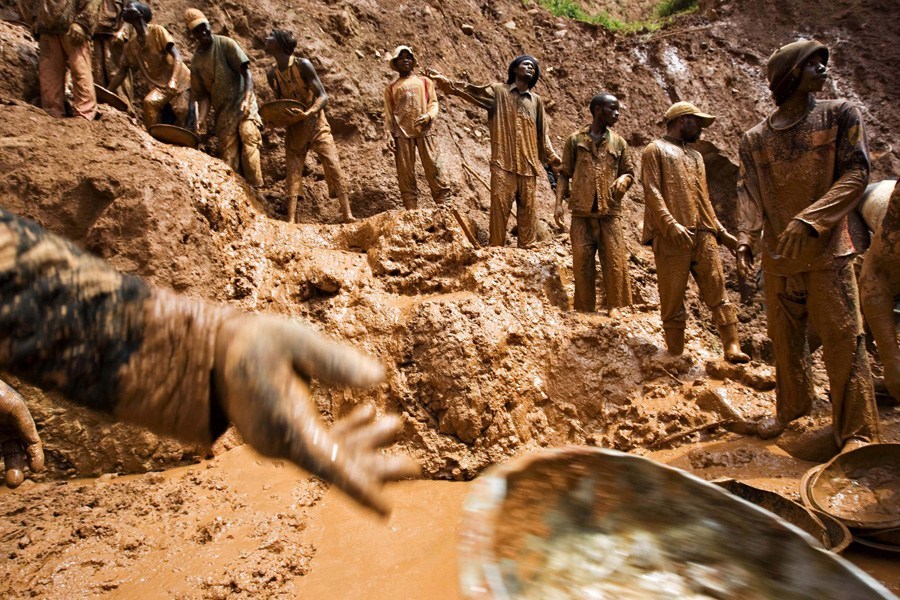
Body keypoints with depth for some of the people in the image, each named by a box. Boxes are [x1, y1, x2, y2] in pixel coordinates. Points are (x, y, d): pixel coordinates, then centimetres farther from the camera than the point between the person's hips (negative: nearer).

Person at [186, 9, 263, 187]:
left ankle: (254, 189, -20)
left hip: (243, 105, -4)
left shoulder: (225, 44, 0)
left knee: (248, 141, -21)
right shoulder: (196, 61, 10)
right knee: (228, 157, 0)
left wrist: (247, 98, -25)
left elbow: (246, 72, -8)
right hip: (223, 112, 4)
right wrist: (202, 118, -9)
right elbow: (203, 94, 9)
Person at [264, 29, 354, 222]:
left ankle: (348, 215, -17)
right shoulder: (272, 74, 6)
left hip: (316, 125, -5)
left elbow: (323, 97, -15)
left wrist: (309, 112, -33)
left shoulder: (302, 65, -10)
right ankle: (291, 220, -6)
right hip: (293, 129, 5)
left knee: (333, 166, -15)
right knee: (292, 172, -3)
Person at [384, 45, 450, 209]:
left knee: (433, 167, -9)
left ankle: (443, 204, -4)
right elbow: (388, 113, 12)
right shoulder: (391, 87, 18)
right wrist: (388, 134, -1)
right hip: (401, 133, 1)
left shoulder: (425, 81, 19)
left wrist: (428, 116, -11)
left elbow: (433, 103, 11)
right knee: (405, 173, -4)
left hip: (424, 130, 0)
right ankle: (411, 210, -1)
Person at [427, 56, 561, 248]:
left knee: (528, 210, 3)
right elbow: (470, 91, -4)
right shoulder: (498, 91, 7)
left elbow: (543, 132, 20)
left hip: (528, 165, 3)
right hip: (503, 163, -3)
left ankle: (526, 250, 12)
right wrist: (445, 81, -17)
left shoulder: (536, 100, 17)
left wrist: (552, 156, 11)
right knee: (499, 207, -6)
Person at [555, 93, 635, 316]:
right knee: (582, 262, 0)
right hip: (581, 212, -1)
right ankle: (585, 309, 11)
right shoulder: (576, 140, 8)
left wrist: (623, 179, -6)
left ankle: (615, 306, 10)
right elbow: (564, 174, 7)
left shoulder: (619, 142, 13)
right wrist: (559, 203, -4)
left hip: (610, 212, 1)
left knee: (614, 260, -3)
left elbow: (629, 172, 18)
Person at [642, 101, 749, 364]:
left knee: (718, 292, -1)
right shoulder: (656, 150, 6)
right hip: (672, 237, -6)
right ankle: (675, 355, 5)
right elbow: (652, 192, -8)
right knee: (673, 299, -3)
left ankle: (732, 348, 0)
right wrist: (671, 223, -22)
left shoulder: (695, 156, 27)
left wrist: (721, 231, 20)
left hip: (704, 236, 6)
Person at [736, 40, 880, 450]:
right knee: (784, 337, 11)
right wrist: (746, 239, -12)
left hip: (827, 251, -2)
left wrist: (809, 220, -19)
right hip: (777, 255, 2)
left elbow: (856, 174, -6)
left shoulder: (840, 116, 3)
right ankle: (791, 406, 31)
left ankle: (856, 433, 7)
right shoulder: (755, 139, 7)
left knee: (843, 339, -4)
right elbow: (749, 194, 5)